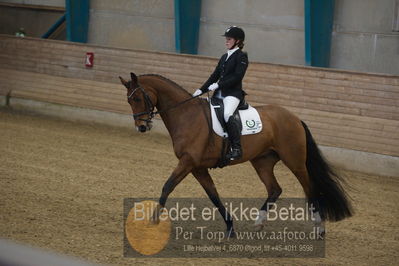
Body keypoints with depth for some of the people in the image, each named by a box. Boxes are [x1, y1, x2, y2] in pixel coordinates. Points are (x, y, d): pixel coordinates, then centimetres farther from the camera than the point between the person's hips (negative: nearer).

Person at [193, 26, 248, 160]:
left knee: (227, 114, -33)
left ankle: (236, 148, -33)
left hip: (233, 93, -9)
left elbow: (237, 76, -14)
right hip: (220, 93, 9)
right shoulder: (224, 57, 20)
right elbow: (215, 75, 18)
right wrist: (201, 90, 7)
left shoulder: (241, 56, -3)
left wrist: (218, 85, -20)